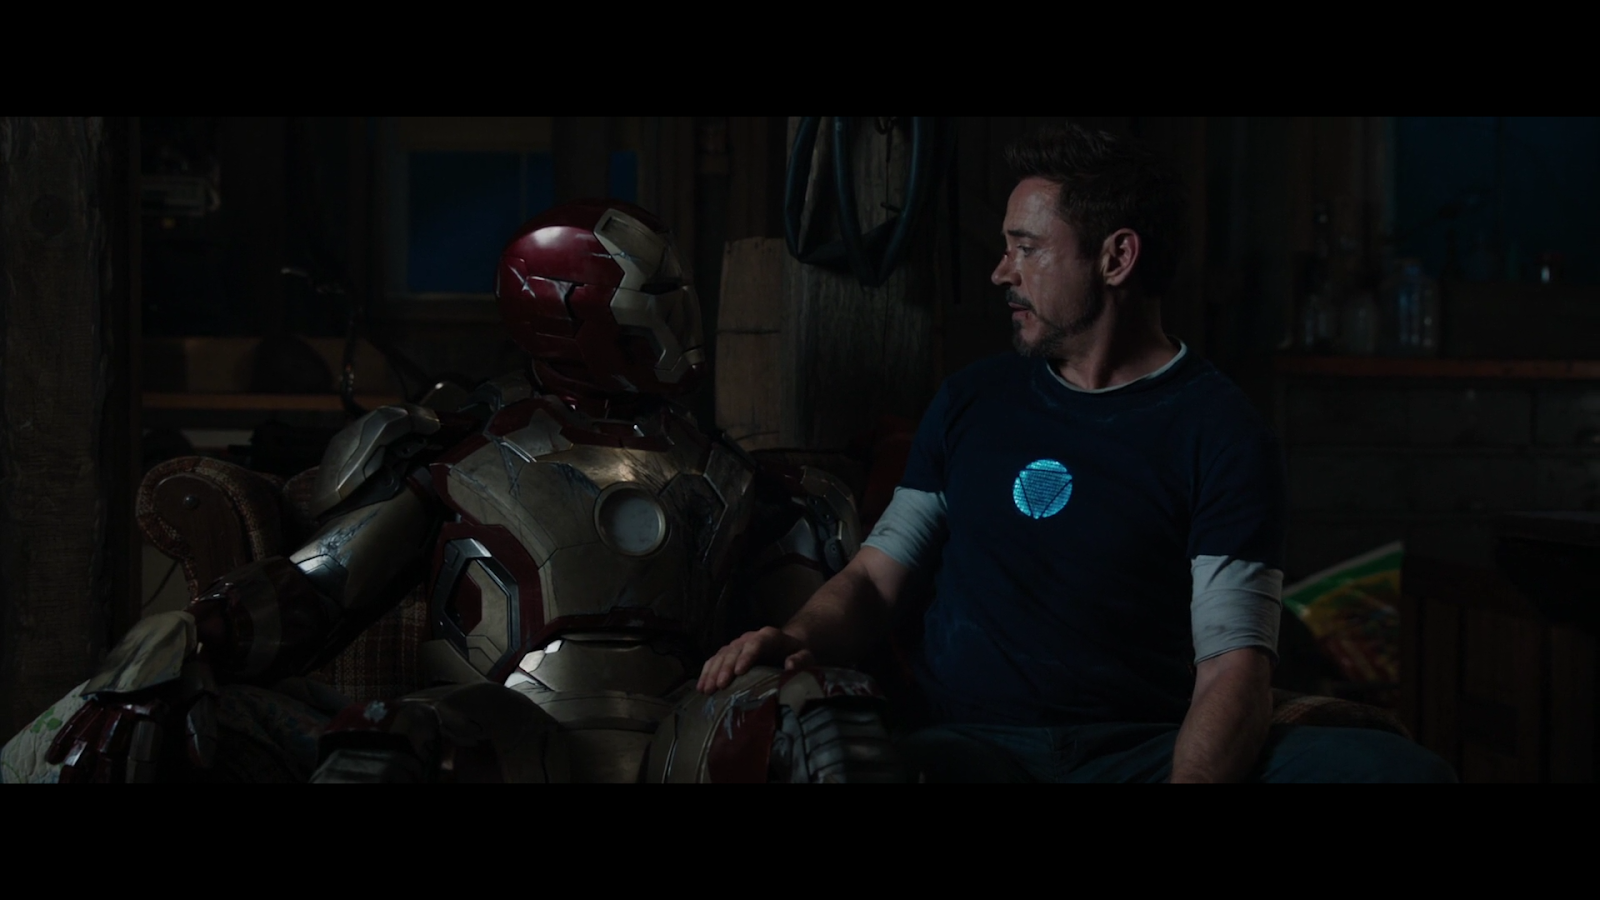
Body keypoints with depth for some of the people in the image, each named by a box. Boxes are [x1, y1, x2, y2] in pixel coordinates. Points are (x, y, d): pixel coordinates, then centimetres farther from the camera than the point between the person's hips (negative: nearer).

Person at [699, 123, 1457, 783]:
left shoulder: (1221, 433, 2)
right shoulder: (970, 402, 16)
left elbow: (1233, 668, -8)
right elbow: (876, 575, 18)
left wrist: (1193, 777, -29)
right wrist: (800, 638, -6)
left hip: (1149, 746, -1)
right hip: (970, 743, 2)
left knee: (1402, 769, -31)